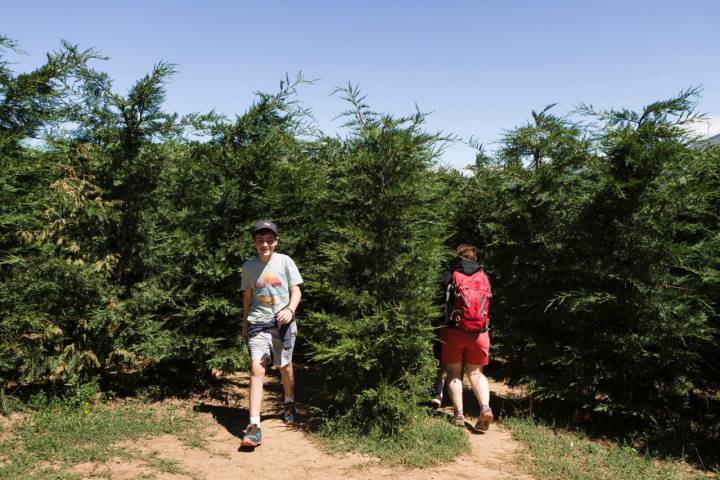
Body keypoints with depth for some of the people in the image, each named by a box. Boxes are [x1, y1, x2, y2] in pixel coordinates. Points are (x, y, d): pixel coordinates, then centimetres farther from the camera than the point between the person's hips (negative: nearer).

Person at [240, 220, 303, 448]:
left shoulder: (285, 261, -2)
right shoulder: (248, 266, 4)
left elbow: (296, 291, -1)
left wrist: (290, 310, -20)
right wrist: (245, 324, 20)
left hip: (283, 322, 0)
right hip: (258, 323, 0)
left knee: (285, 366, 14)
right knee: (256, 368, -14)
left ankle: (289, 405, 43)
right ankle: (254, 427, -16)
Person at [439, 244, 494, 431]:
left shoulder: (449, 276, 1)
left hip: (453, 330, -2)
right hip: (479, 332, 2)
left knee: (454, 372, 12)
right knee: (476, 372, 13)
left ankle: (458, 414, 3)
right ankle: (485, 407, -9)